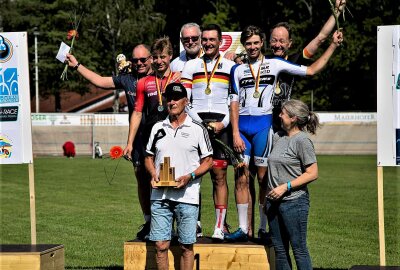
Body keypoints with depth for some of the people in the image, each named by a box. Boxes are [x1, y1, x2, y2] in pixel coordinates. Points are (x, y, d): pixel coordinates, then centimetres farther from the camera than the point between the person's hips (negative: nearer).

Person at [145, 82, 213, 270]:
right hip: (160, 196, 3)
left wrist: (189, 176, -13)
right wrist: (153, 174, -2)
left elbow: (208, 161, 3)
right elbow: (149, 157, 19)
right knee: (160, 245, 0)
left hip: (186, 196, -3)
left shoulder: (197, 129, 2)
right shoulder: (158, 128, 12)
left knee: (186, 246, 1)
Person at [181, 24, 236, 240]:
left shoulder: (230, 67, 10)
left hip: (220, 126, -1)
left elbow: (235, 101, 8)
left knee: (219, 176, -4)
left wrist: (224, 123, -6)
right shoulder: (191, 66, 11)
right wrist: (201, 123, -7)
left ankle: (220, 226, -3)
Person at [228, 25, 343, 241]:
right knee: (241, 178, -1)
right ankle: (243, 229, 3)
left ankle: (264, 228, 6)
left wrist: (333, 45, 3)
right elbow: (234, 103, 6)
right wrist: (235, 133, -4)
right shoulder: (238, 70, 11)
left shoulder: (275, 64, 7)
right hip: (242, 125, 1)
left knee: (264, 178, -2)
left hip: (264, 124, -1)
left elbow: (311, 70, 7)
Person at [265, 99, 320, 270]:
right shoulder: (278, 137, 12)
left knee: (299, 249, -3)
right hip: (274, 201, 7)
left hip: (294, 202, -7)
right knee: (279, 249, 11)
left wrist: (285, 187, -17)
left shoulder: (302, 141, -10)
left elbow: (312, 174, -13)